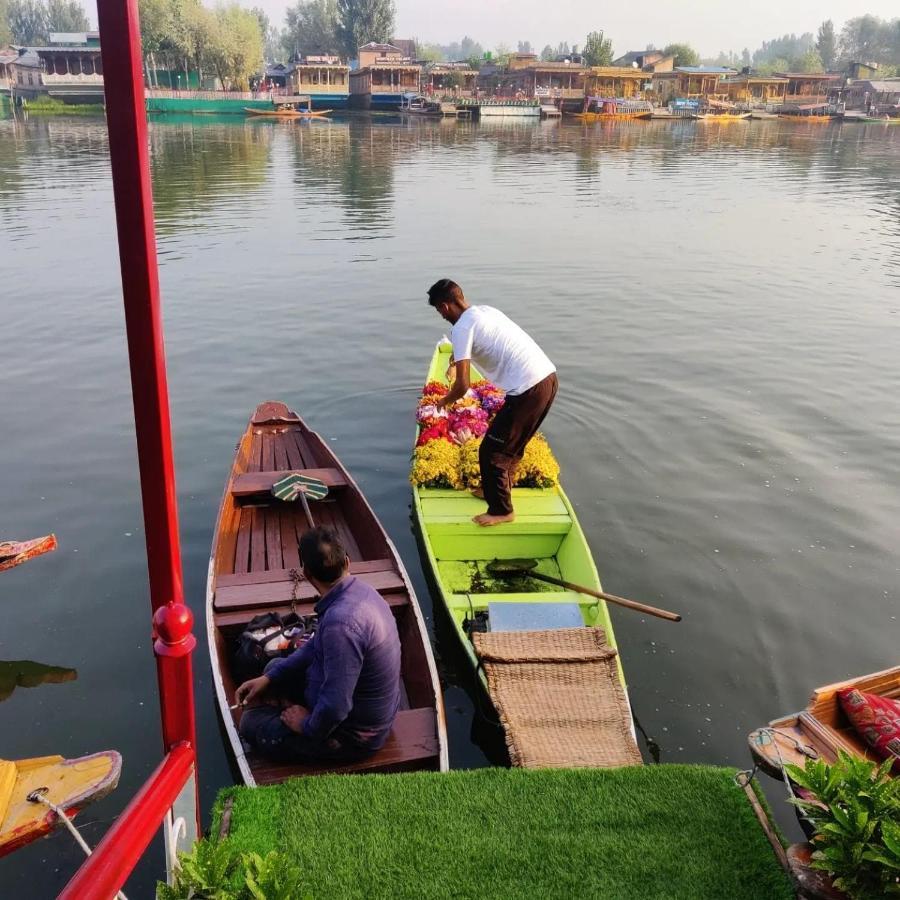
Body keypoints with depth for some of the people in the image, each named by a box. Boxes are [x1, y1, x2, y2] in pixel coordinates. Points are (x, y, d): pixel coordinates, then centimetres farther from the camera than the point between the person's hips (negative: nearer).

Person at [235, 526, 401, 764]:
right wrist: (269, 678, 5)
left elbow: (334, 709, -34)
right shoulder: (360, 590, -5)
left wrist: (307, 726, -14)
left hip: (354, 736, -8)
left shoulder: (341, 621, -36)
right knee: (275, 667, 19)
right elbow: (316, 646, 10)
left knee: (250, 722, 5)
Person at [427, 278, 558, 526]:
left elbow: (462, 386, -9)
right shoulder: (486, 311, 18)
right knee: (512, 444, 26)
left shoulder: (461, 328, -8)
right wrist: (455, 362, 55)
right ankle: (498, 489, 42)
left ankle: (501, 510, 19)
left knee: (492, 451, 7)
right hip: (549, 377, 9)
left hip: (528, 390, -9)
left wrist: (444, 402, 10)